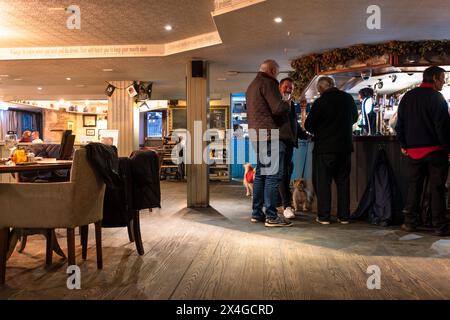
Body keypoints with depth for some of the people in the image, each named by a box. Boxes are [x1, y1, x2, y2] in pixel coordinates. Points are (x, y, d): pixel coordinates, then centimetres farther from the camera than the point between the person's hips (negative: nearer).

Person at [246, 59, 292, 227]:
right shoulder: (268, 83, -8)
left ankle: (257, 213, 18)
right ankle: (271, 216, -7)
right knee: (273, 175, -8)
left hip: (258, 136, 10)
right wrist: (287, 104, 3)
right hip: (271, 135, -10)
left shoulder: (252, 86, 22)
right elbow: (277, 109, -18)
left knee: (261, 174, 14)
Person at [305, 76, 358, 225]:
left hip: (324, 147, -5)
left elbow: (308, 125, -7)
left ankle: (324, 216, 4)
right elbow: (354, 117, 19)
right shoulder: (348, 98, 3)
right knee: (343, 181, 12)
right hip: (345, 147, 5)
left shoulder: (320, 102, -14)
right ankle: (344, 216, 14)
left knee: (322, 181, 4)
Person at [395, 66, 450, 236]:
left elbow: (400, 124, 12)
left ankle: (410, 223, 12)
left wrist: (403, 145, 16)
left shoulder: (407, 97, 10)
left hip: (414, 150, 5)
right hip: (435, 149, -5)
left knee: (414, 186, 11)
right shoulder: (436, 97, -9)